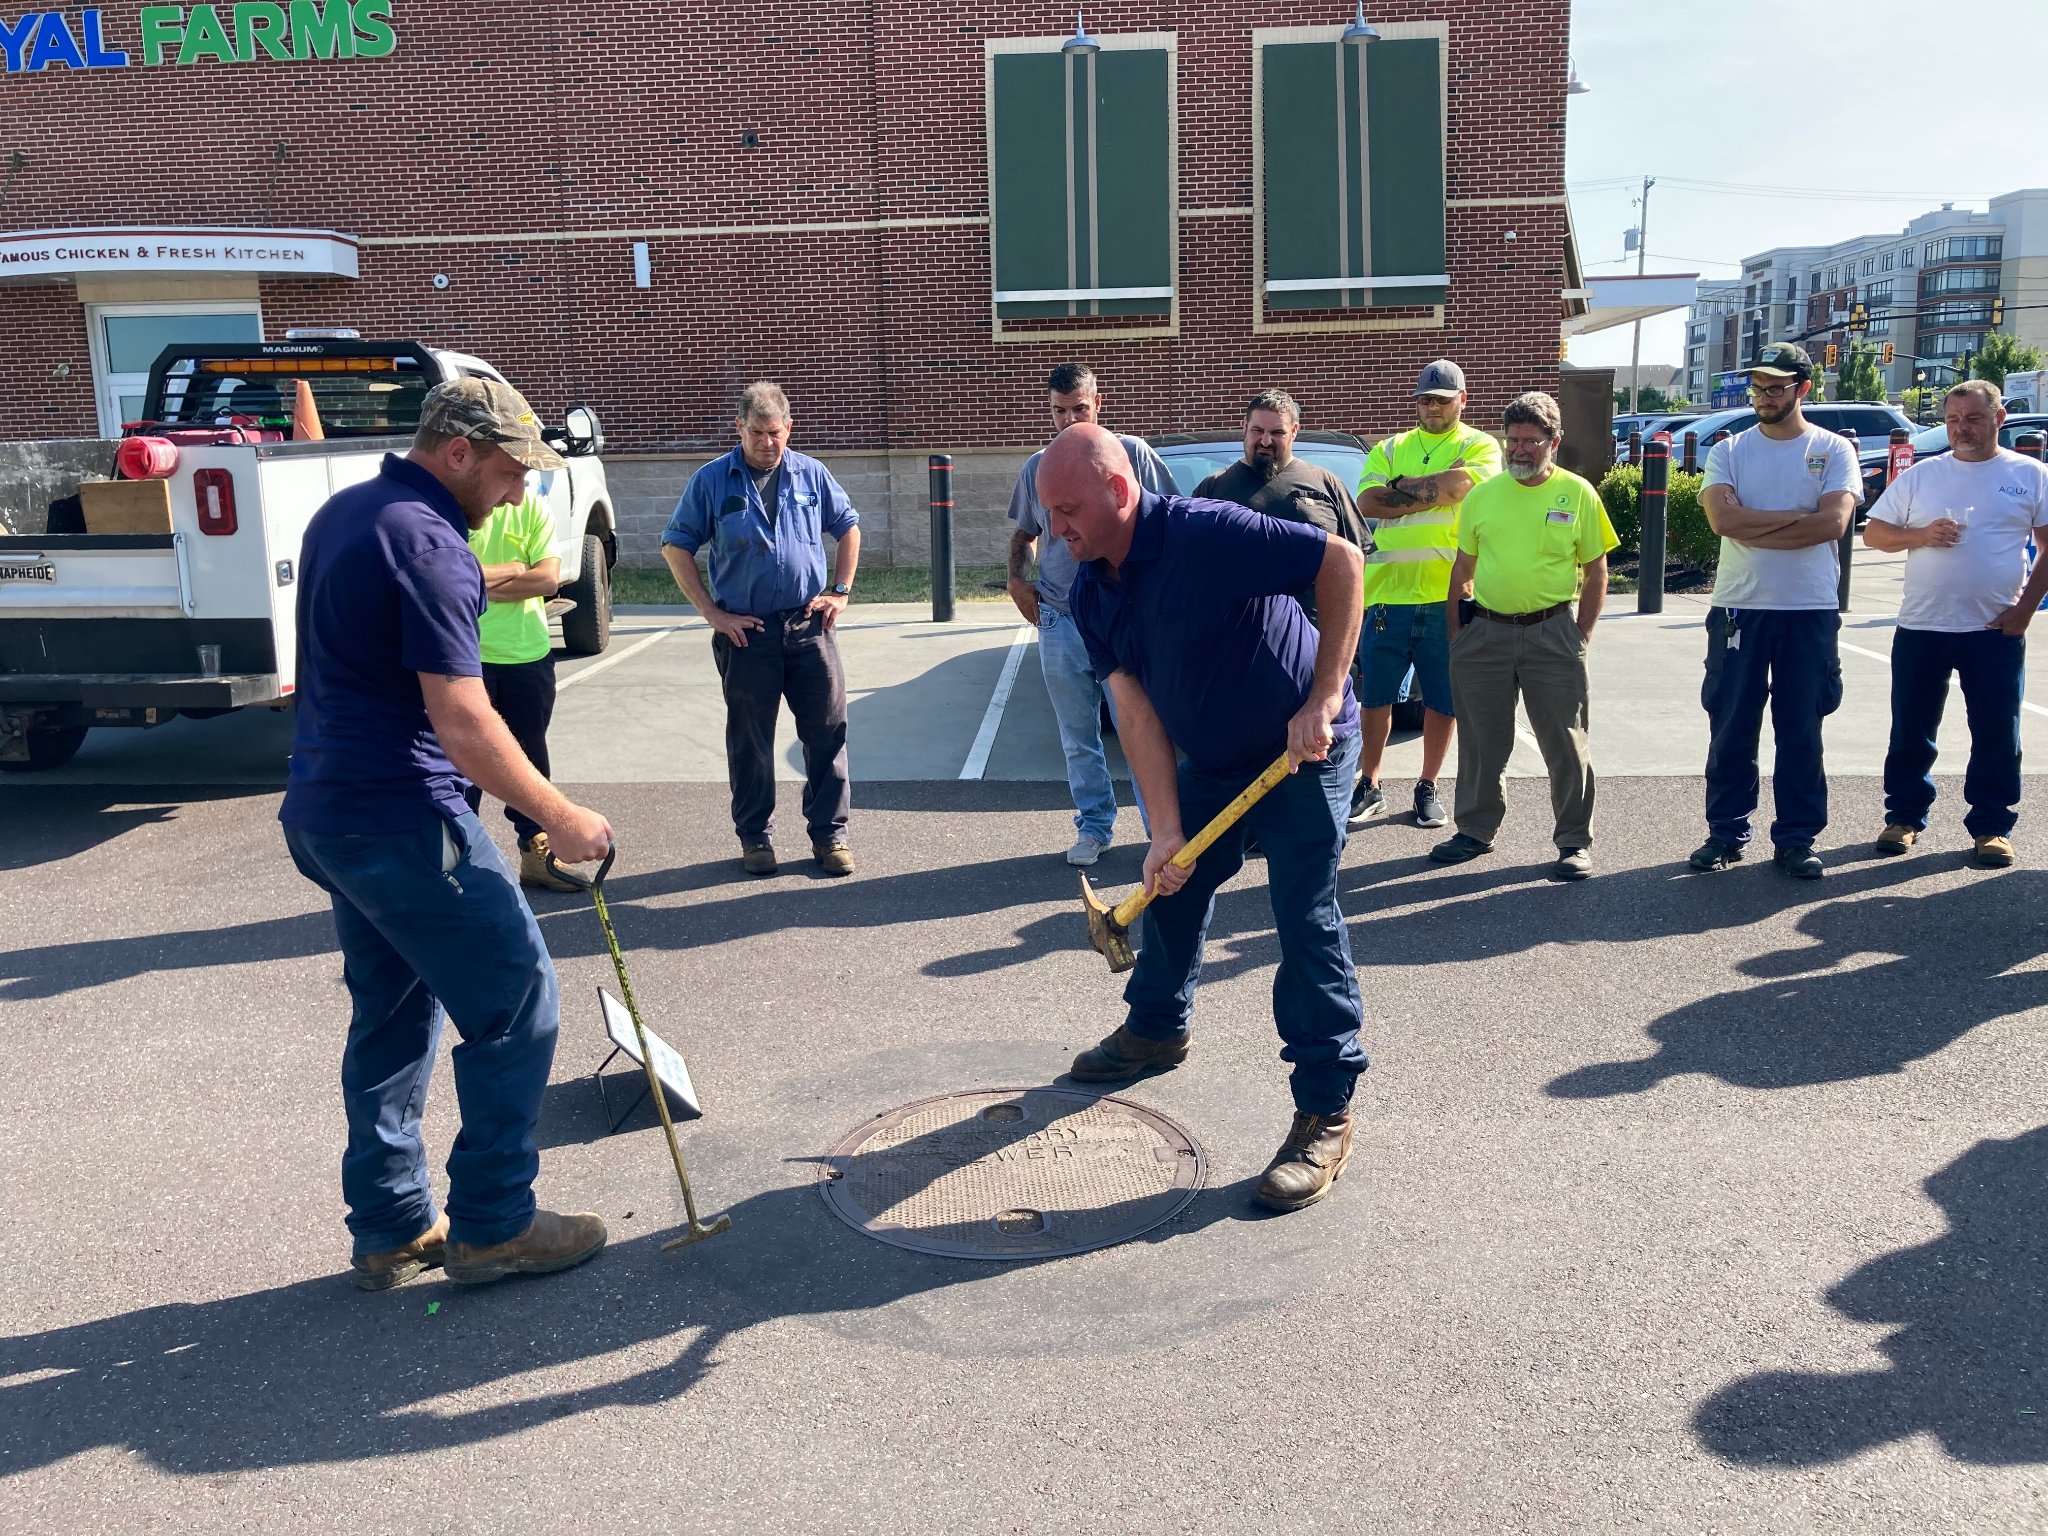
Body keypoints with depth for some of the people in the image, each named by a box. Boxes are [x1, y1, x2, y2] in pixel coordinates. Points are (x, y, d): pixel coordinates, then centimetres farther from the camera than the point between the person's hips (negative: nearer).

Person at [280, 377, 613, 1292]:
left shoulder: (343, 513, 13)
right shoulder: (427, 543, -18)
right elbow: (462, 723, -24)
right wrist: (562, 820, -16)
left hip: (328, 812, 10)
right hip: (404, 822, -10)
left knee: (393, 1016, 17)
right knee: (517, 1007, 0)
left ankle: (389, 1230, 25)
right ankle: (491, 1225, 8)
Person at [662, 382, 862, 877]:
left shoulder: (811, 474, 5)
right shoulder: (712, 480, -1)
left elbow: (848, 527, 17)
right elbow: (676, 546, 2)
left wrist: (840, 591, 6)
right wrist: (712, 613, -4)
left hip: (809, 626, 2)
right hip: (745, 631, -1)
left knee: (827, 731, 2)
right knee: (750, 739, 7)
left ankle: (829, 832, 14)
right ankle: (755, 836, 20)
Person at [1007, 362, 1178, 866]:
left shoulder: (1132, 453, -2)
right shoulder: (1036, 468, 8)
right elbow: (1023, 534, 22)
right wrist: (1018, 580, 6)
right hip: (1060, 623, 3)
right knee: (1078, 739, 10)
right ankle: (1094, 826, 22)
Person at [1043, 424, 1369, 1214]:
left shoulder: (1209, 534, -29)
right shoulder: (1090, 593, -6)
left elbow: (1341, 561, -26)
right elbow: (1134, 707, -9)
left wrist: (1323, 701, -27)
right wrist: (1167, 829, -16)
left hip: (1304, 749, -7)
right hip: (1210, 758, 7)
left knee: (1307, 923, -10)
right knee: (1170, 886, 17)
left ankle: (1326, 1112, 0)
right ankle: (1157, 1028, 42)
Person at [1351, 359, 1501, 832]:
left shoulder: (1479, 446, 7)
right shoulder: (1388, 450, 14)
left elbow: (1461, 483, -15)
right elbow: (1367, 503, -3)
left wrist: (1401, 487, -5)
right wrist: (1432, 494, -10)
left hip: (1449, 596, -2)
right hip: (1387, 593, 2)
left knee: (1442, 700, 6)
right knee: (1375, 696, 5)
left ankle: (1428, 788, 19)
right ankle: (1369, 787, 18)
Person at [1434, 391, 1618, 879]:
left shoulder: (1578, 494, -1)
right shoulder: (1482, 495, 6)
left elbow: (1596, 572, 2)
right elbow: (1463, 569, 11)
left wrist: (1581, 636, -4)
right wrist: (1455, 631, 5)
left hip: (1551, 633, -2)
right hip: (1484, 632, 3)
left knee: (1566, 744, 2)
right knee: (1482, 742, 11)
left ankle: (1574, 841, 12)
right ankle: (1475, 830, 25)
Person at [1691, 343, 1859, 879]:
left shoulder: (1834, 450, 4)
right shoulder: (1729, 451, 6)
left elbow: (1835, 522, -12)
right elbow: (1723, 519, -11)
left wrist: (1754, 528, -13)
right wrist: (1800, 516, -11)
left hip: (1811, 612, -1)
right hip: (1738, 608, 1)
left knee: (1801, 730, 4)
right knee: (1731, 728, 5)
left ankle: (1797, 839, 13)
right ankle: (1726, 833, 16)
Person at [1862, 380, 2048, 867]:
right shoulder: (1921, 476, 8)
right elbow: (1873, 533, 7)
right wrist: (1922, 536, -11)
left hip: (1997, 630, -1)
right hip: (1920, 627, 1)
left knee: (1997, 735, 4)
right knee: (1911, 731, 7)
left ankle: (1991, 827, 14)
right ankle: (1904, 816, 20)